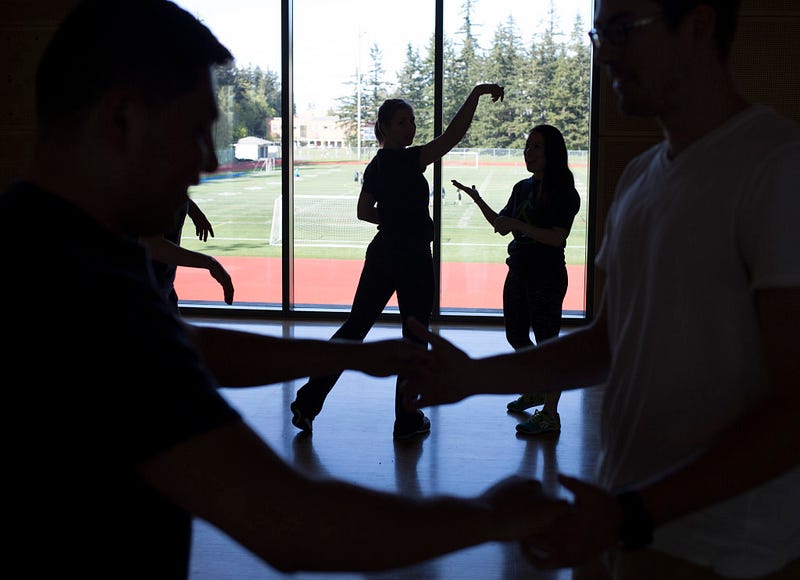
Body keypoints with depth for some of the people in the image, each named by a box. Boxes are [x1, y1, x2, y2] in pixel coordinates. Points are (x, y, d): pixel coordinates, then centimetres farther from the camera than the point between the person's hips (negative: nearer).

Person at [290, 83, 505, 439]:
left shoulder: (376, 165, 9)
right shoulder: (406, 160, -16)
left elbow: (364, 212, 20)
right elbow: (453, 136, -27)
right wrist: (476, 93, -28)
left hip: (382, 253, 8)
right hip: (412, 258, -8)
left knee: (355, 326, 12)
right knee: (414, 337, 5)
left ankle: (307, 403, 10)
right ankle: (408, 421, 13)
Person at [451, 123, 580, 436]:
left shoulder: (563, 193, -12)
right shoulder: (523, 188, 10)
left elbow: (557, 237, -22)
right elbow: (502, 226, 16)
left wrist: (518, 224, -25)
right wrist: (477, 199, 6)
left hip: (547, 276, -8)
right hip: (519, 272, 8)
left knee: (546, 341, -3)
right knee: (516, 336, 18)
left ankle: (550, 414, 5)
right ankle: (535, 390, 40)